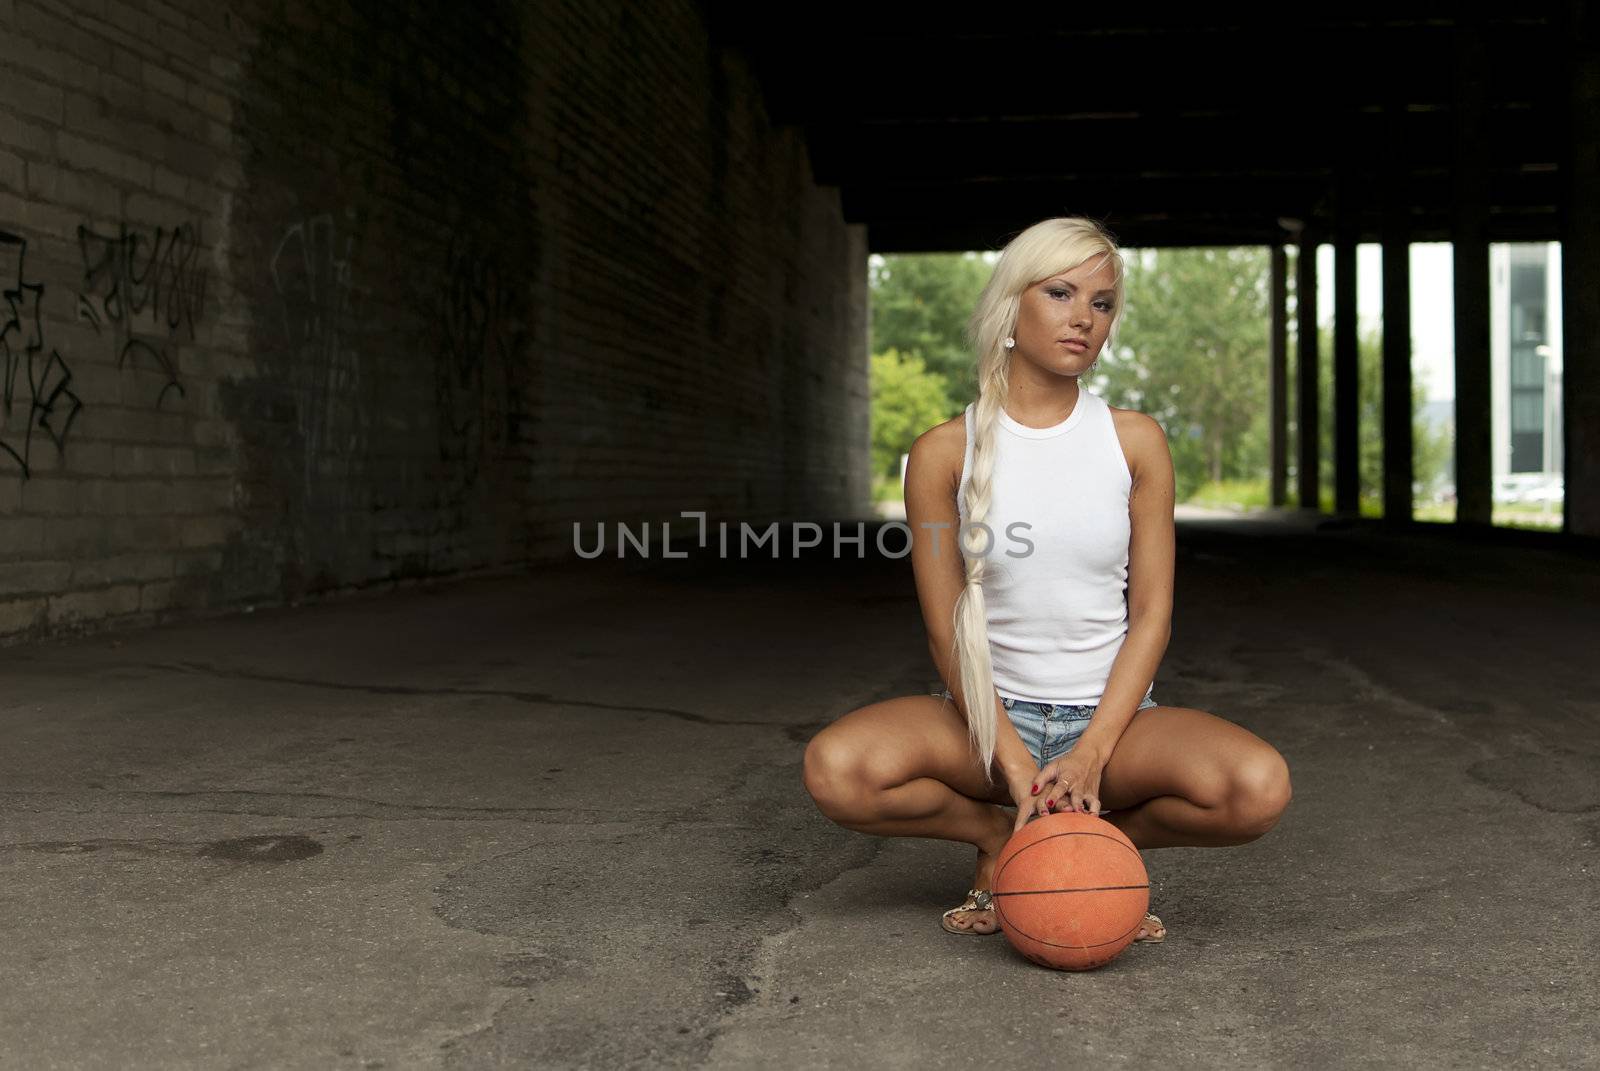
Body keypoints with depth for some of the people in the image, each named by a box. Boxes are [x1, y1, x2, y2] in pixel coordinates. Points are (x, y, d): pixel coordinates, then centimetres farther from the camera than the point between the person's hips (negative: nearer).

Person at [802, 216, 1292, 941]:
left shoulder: (1136, 442, 0)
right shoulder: (944, 452, -4)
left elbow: (1151, 614, -2)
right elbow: (946, 630, -5)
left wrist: (1091, 754, -16)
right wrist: (1015, 763, -17)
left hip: (1110, 713, 1)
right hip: (990, 714, 0)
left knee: (1259, 787, -29)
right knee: (835, 770, -29)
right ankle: (998, 835, 0)